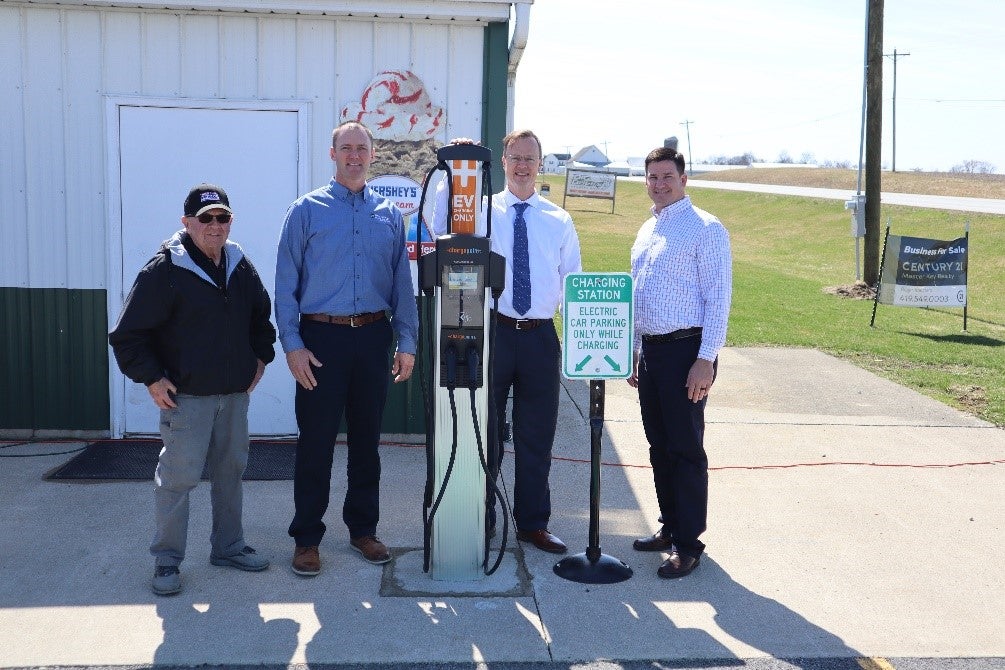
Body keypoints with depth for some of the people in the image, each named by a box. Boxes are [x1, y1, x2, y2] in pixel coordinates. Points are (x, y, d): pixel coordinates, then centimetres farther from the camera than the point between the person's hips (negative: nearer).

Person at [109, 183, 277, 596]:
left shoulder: (241, 266, 8)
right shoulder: (164, 271, -11)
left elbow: (261, 316, 25)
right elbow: (128, 334, -9)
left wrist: (260, 357, 14)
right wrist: (151, 378, -12)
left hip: (235, 392, 6)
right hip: (185, 395, -6)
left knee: (230, 471, 14)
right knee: (179, 476, -4)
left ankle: (228, 547, 28)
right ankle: (166, 561, 9)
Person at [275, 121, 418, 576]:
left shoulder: (389, 214, 9)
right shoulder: (307, 210, 1)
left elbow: (402, 283, 9)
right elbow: (286, 283, -2)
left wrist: (407, 342, 3)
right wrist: (292, 345, -9)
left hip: (373, 337, 3)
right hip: (321, 338, -2)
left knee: (367, 440, 11)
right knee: (315, 441, 2)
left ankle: (363, 529, 25)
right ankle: (307, 538, 15)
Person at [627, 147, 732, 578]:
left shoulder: (705, 229, -9)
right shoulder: (646, 231, 16)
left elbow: (718, 298, -14)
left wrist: (706, 360, -19)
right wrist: (633, 351, 17)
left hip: (686, 350, -8)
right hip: (650, 351, 8)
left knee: (685, 449, -2)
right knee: (659, 446, 14)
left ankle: (688, 544, 7)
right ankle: (670, 527, 27)